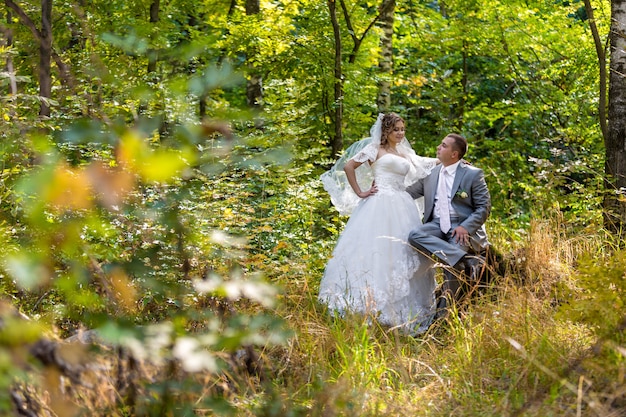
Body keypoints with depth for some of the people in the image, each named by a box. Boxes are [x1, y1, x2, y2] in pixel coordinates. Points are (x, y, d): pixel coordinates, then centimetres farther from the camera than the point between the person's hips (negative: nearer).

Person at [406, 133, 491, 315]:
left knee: (452, 264, -26)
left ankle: (446, 308, -10)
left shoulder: (473, 174, -1)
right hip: (436, 226, 4)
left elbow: (484, 207, -3)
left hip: (462, 229, -4)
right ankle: (464, 259, -35)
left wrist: (465, 227, -18)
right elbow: (407, 193, 22)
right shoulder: (431, 172, 13)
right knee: (414, 235, -27)